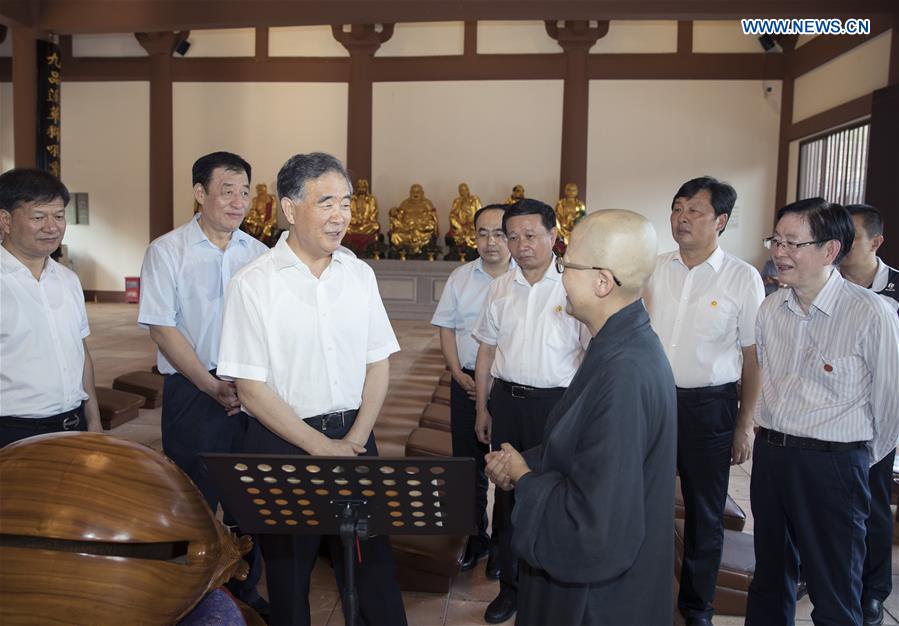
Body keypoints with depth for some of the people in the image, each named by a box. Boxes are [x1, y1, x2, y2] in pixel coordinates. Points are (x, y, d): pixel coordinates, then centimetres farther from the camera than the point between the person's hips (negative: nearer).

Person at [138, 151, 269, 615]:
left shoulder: (258, 254, 6)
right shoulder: (167, 251, -3)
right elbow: (161, 328, -8)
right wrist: (213, 387, -13)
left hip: (254, 393, 3)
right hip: (192, 392, -3)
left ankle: (245, 588, 30)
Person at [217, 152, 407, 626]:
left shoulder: (360, 274, 2)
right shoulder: (254, 284, -10)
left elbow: (379, 364, 5)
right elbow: (251, 389, -11)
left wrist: (355, 440, -6)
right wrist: (323, 448, -12)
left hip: (355, 438, 3)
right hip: (283, 443, -3)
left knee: (372, 569, 11)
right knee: (288, 572, 15)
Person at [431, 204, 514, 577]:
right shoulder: (460, 278, 7)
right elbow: (446, 329, 10)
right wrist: (460, 375, -2)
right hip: (468, 383, 4)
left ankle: (505, 546, 22)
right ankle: (475, 538, 29)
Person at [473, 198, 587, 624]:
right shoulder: (500, 289, 6)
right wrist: (483, 408, 13)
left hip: (557, 401, -4)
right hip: (507, 400, 4)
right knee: (507, 493, 13)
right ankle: (509, 585, 31)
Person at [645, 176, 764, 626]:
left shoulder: (743, 278, -7)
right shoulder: (654, 269, 2)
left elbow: (753, 356, -3)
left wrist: (745, 425, -3)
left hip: (709, 406, -2)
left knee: (705, 515, 13)